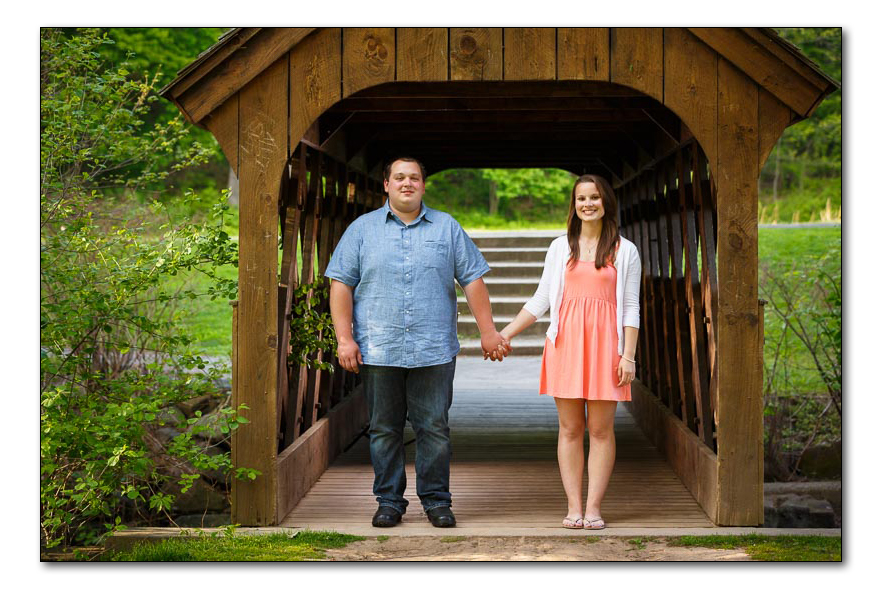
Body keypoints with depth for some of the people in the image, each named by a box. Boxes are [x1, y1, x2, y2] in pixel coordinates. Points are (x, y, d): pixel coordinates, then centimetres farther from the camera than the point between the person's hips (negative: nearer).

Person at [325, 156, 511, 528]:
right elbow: (341, 284, 5)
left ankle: (436, 501, 10)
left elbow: (473, 280, 10)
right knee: (384, 430, 5)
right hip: (378, 351, 0)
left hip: (434, 351, 0)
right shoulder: (362, 229, 9)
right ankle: (389, 501, 14)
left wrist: (488, 332, 4)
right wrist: (345, 338, -4)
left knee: (434, 428, 1)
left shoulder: (447, 228, 11)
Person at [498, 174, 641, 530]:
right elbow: (540, 300, 13)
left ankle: (594, 508, 2)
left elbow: (631, 308, 5)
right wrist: (505, 334, 8)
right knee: (570, 428, 1)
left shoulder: (624, 251, 8)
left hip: (605, 343, -1)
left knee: (601, 429, -2)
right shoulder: (561, 247, 12)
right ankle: (573, 507, 5)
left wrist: (628, 356, -2)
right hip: (566, 341, 1)